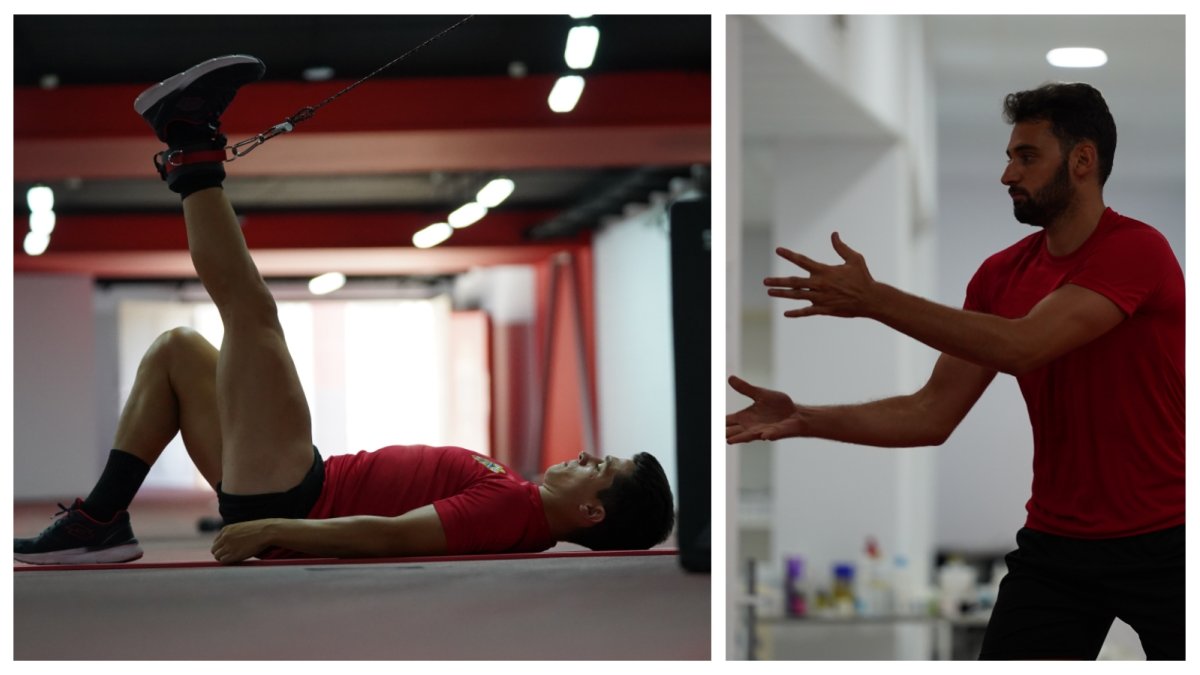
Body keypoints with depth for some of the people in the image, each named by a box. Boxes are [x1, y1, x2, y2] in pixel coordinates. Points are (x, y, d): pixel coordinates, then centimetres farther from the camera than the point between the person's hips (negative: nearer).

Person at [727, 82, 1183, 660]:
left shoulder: (1137, 250, -15)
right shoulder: (1001, 275, 4)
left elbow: (1021, 346, -29)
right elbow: (932, 416, 1)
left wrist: (873, 299, -29)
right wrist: (805, 420, -12)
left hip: (1161, 543, -5)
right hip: (1055, 542, 5)